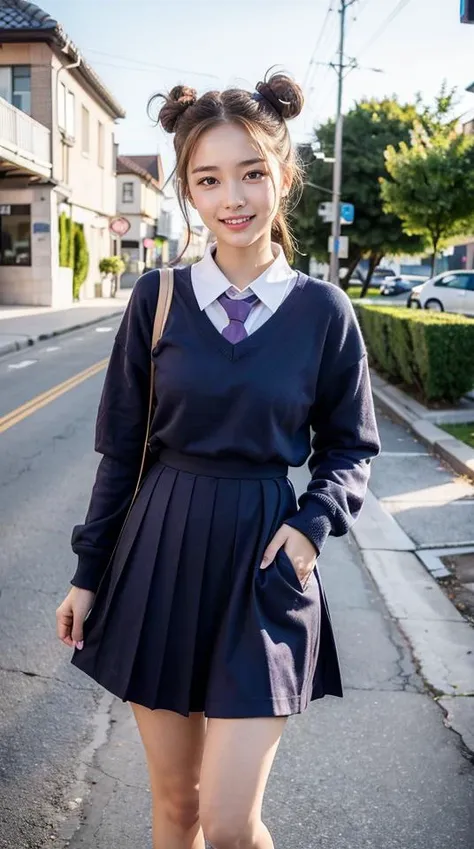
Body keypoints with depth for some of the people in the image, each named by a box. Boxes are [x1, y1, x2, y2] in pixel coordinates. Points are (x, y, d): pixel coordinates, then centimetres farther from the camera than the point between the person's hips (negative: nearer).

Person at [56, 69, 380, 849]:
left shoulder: (323, 309, -5)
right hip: (161, 555, 2)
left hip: (264, 563, -1)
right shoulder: (157, 297, -3)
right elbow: (121, 446, 2)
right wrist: (88, 574, 5)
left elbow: (351, 446, 5)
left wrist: (312, 523, -13)